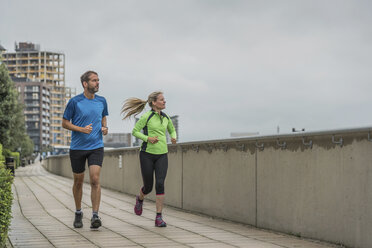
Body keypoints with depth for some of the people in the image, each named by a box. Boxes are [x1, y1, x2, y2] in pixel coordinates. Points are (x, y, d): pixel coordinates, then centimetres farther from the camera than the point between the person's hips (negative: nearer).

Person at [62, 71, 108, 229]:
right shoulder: (74, 102, -6)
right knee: (78, 182, 10)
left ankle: (95, 216, -14)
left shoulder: (102, 101, 5)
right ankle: (78, 213, 29)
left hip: (96, 146, 1)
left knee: (95, 179, -14)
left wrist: (104, 128, 1)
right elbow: (65, 123, -1)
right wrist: (81, 129, -16)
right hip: (77, 147, -1)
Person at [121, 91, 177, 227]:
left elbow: (172, 130, 24)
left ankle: (159, 217, -12)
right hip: (147, 154, -3)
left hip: (162, 155, 3)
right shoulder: (147, 116, -8)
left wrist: (174, 137, 3)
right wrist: (147, 138, -18)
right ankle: (140, 199, 43)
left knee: (160, 184, -15)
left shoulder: (166, 117, 8)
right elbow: (135, 131, -4)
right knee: (148, 186, 5)